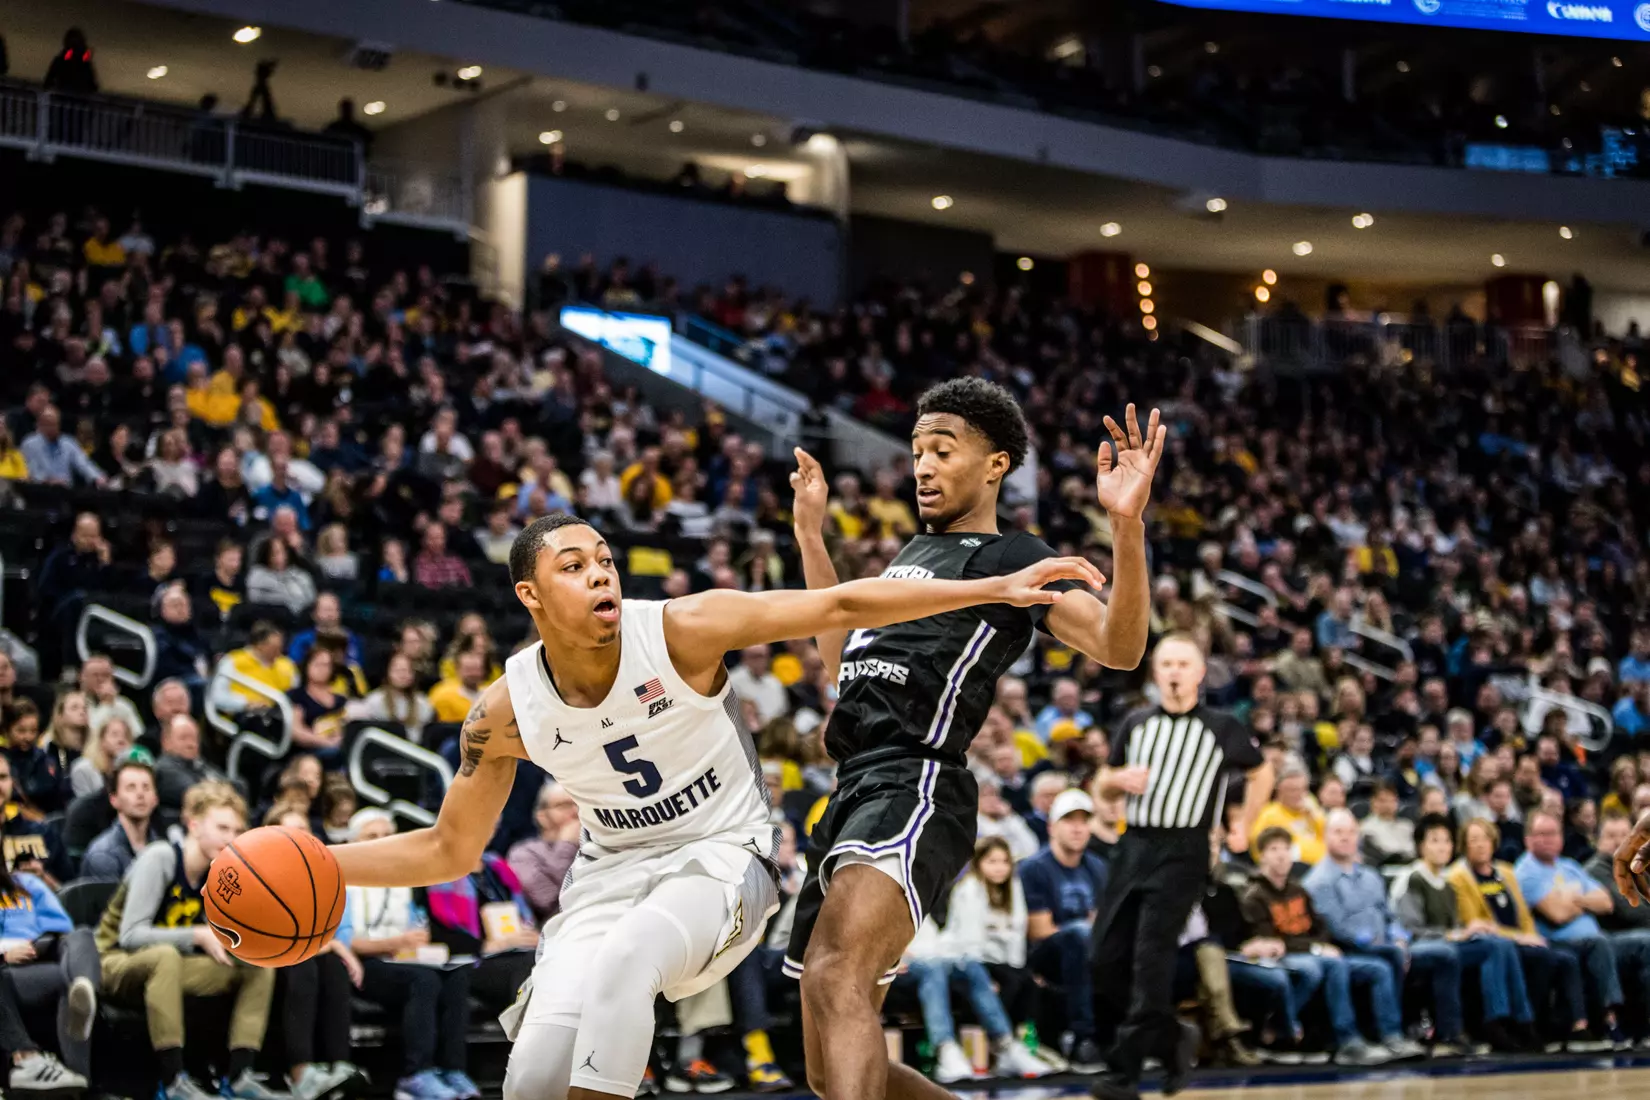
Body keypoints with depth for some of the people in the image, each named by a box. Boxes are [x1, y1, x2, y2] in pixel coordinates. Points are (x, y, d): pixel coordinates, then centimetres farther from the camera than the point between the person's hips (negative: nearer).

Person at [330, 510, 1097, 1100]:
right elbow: (450, 851, 0)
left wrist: (997, 588, -27)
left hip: (722, 855, -3)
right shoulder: (505, 713, -12)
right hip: (610, 870, 3)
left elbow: (843, 607, -21)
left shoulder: (683, 629, -20)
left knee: (623, 957, -35)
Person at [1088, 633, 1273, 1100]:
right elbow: (1102, 787, 17)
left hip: (1182, 852, -5)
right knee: (1106, 959, 0)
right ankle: (1173, 1038, 21)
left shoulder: (1222, 728, 0)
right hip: (1134, 846, 5)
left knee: (1151, 960, -14)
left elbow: (1261, 773, 14)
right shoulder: (1135, 724, 11)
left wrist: (1242, 830, 6)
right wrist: (1120, 779, -5)